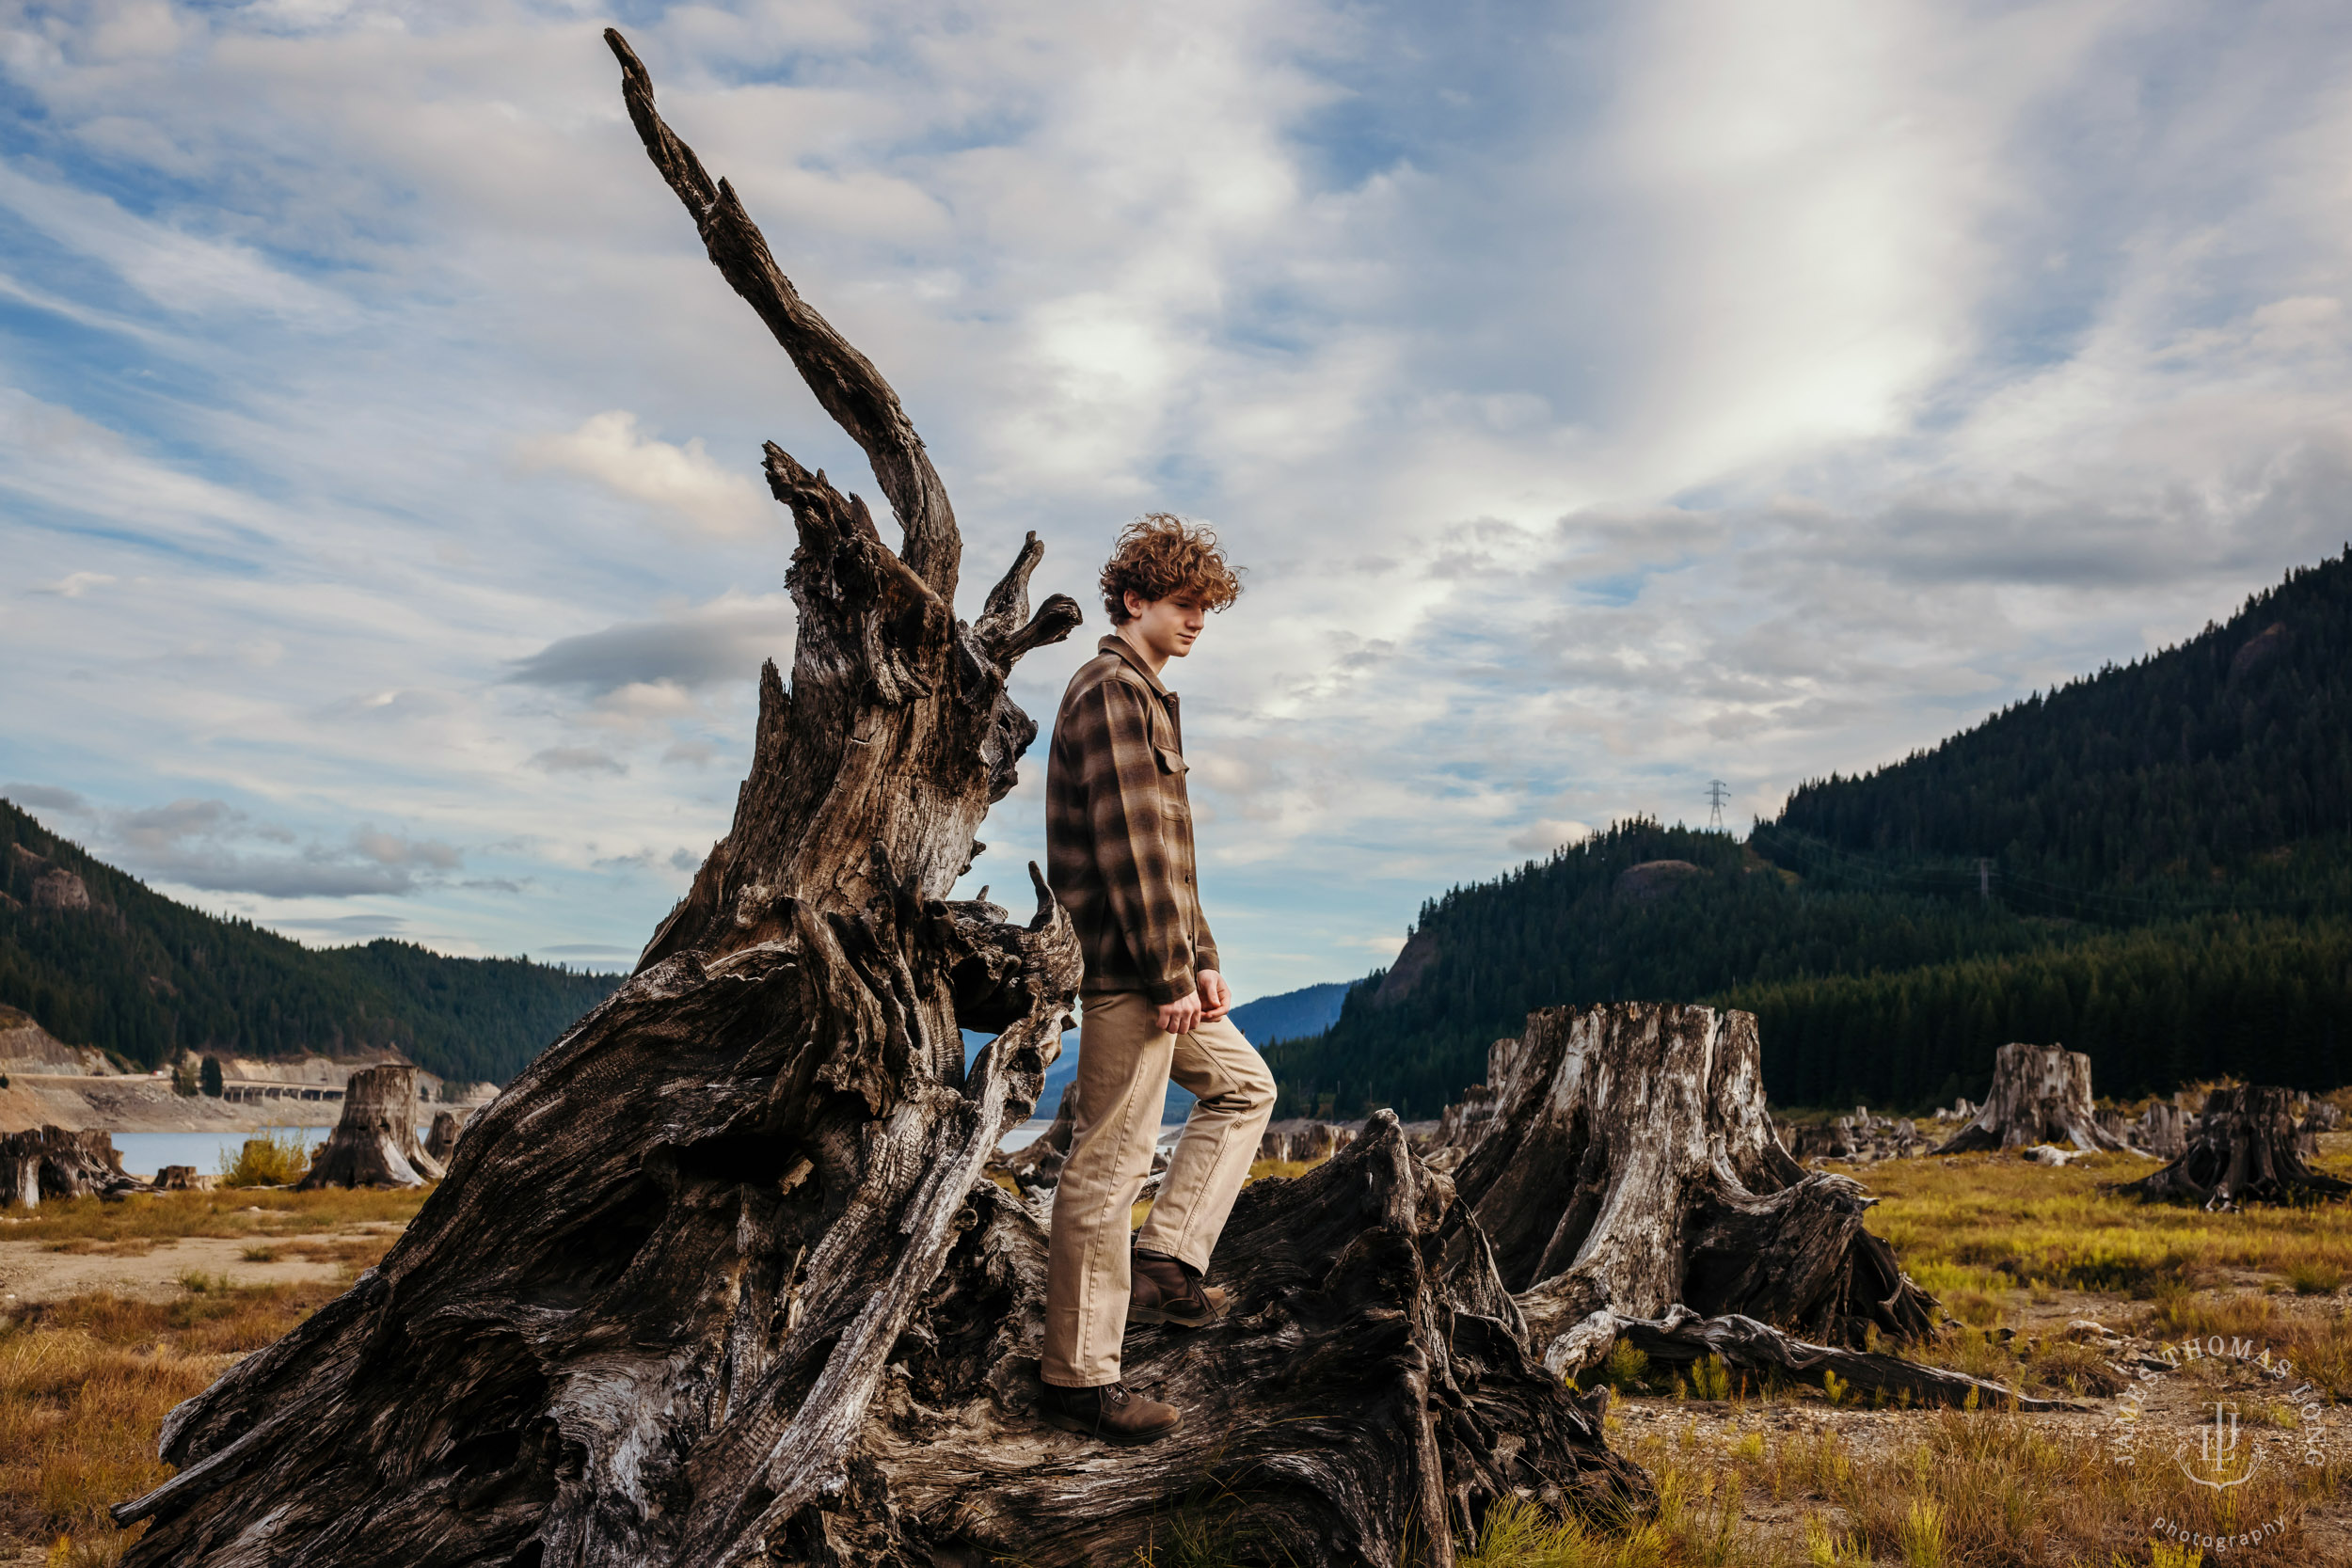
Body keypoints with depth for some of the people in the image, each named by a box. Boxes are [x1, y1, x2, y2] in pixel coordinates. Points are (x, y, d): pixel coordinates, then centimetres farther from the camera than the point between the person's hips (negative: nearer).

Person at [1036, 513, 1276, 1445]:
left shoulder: (1142, 694, 20)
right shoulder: (1113, 689, -13)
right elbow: (1128, 846, -20)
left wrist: (1201, 958, 15)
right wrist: (1169, 974, -19)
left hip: (1158, 968, 11)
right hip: (1124, 969, -11)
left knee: (1243, 1086, 21)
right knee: (1108, 1166, -5)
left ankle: (1165, 1261, 16)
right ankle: (1080, 1379, 3)